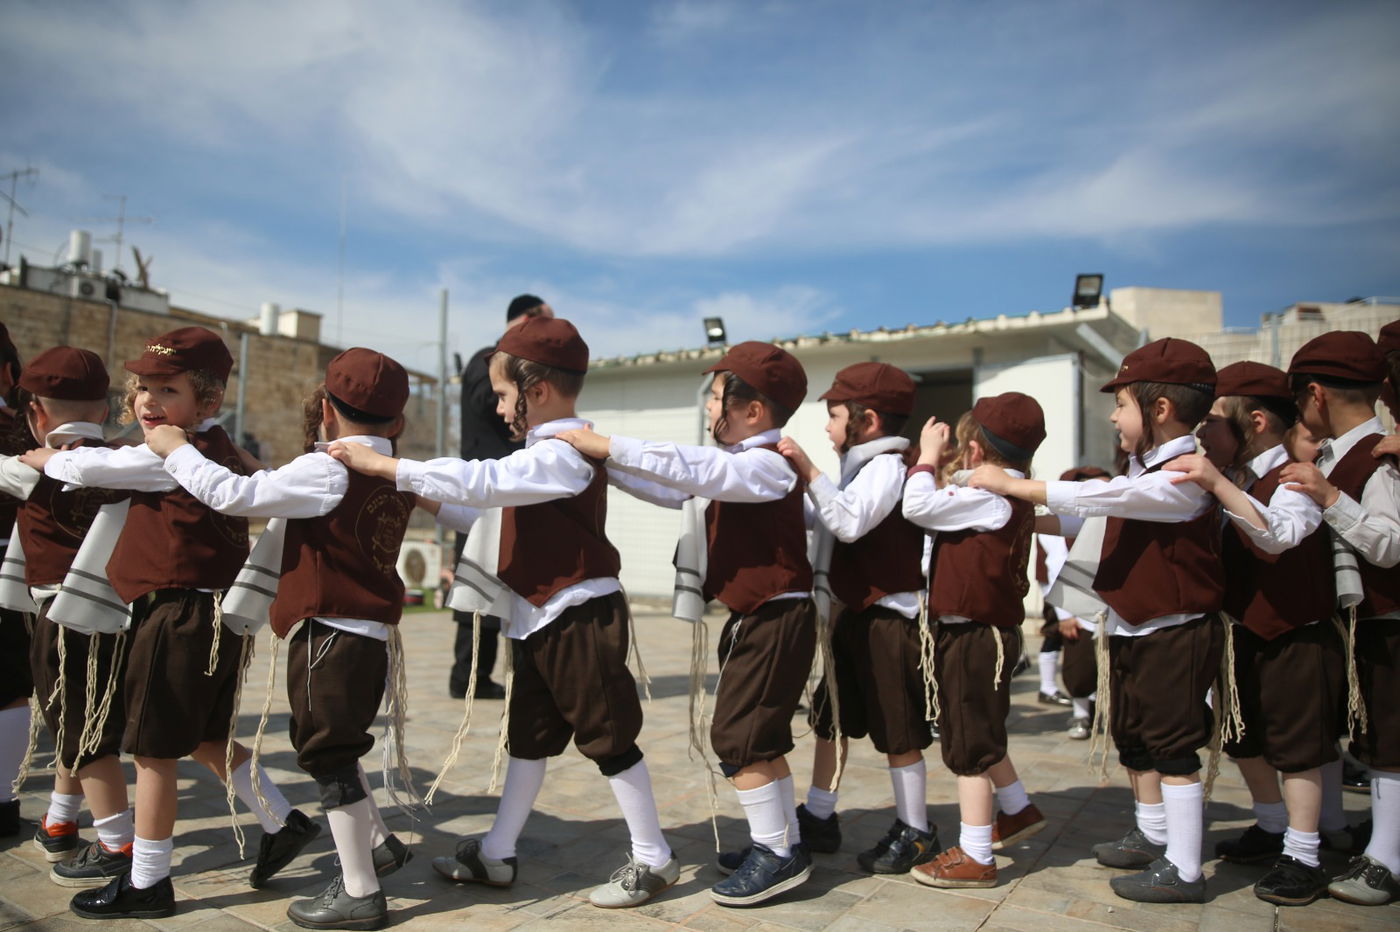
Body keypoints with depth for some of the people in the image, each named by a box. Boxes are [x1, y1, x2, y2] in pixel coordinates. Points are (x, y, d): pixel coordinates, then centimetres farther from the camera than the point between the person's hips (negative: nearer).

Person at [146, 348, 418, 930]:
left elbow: (235, 496, -16)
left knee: (329, 757, 2)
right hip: (371, 635, 8)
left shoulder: (327, 470, -14)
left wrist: (176, 450, -3)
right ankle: (378, 843, 34)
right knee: (335, 749, 24)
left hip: (329, 633, -8)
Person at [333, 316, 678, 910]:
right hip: (539, 622, 10)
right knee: (528, 739, 17)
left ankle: (653, 859, 17)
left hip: (581, 619, -10)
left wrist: (383, 466, -28)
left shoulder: (563, 455, -20)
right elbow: (496, 505, 24)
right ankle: (497, 855, 30)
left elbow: (483, 482, -31)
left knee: (608, 739, 2)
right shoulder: (548, 454, 12)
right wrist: (436, 504, 23)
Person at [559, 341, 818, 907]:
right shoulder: (736, 465, 13)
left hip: (777, 619, -10)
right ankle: (784, 842, 29)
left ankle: (777, 852, 6)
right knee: (761, 738, 17)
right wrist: (603, 460, 8)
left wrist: (604, 446, -26)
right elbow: (673, 487, 14)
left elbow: (687, 467, -29)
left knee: (738, 736, -6)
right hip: (753, 618, 10)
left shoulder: (768, 464, -17)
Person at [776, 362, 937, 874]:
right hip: (857, 615, 10)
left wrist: (810, 472, -30)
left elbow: (849, 522, -30)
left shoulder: (888, 466, -14)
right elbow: (821, 519, 25)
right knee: (831, 715, 14)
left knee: (896, 729, 2)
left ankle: (915, 833, 18)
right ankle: (819, 817, 26)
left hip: (890, 618, -10)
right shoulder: (861, 468, 15)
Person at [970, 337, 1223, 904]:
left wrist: (1009, 485, -23)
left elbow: (1096, 497, -27)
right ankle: (1153, 837, 36)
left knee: (1174, 749, -1)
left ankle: (1183, 871, 10)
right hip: (1131, 629, 10)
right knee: (1132, 738, 19)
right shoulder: (1143, 470, 11)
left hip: (1175, 633, -10)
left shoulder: (1184, 476, -20)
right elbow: (1094, 512, 12)